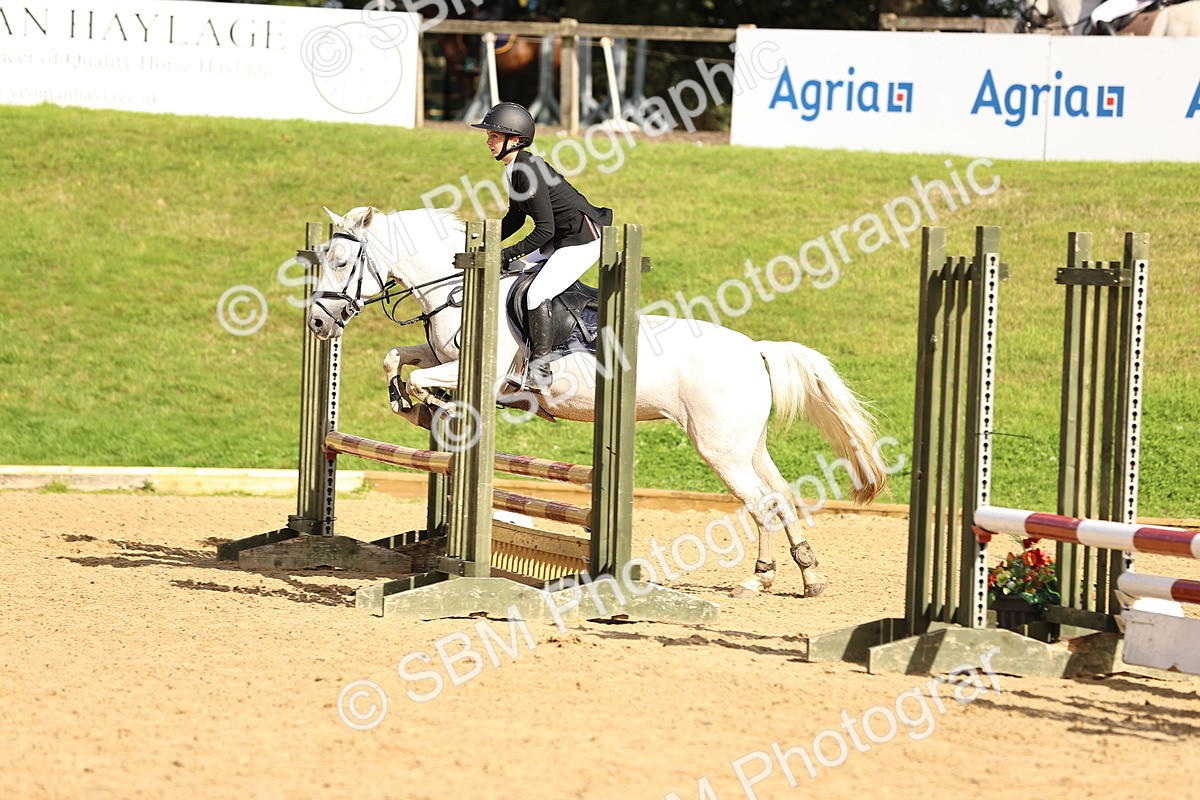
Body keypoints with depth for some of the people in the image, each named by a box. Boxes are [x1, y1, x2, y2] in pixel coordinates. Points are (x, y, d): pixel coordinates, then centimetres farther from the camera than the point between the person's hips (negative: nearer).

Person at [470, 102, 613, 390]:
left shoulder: (529, 171, -23)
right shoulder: (514, 170, 7)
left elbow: (544, 229, -24)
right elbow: (515, 219, 18)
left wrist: (508, 254, -18)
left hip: (584, 239, -11)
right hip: (562, 239, 11)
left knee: (536, 294, -18)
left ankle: (540, 371, -14)